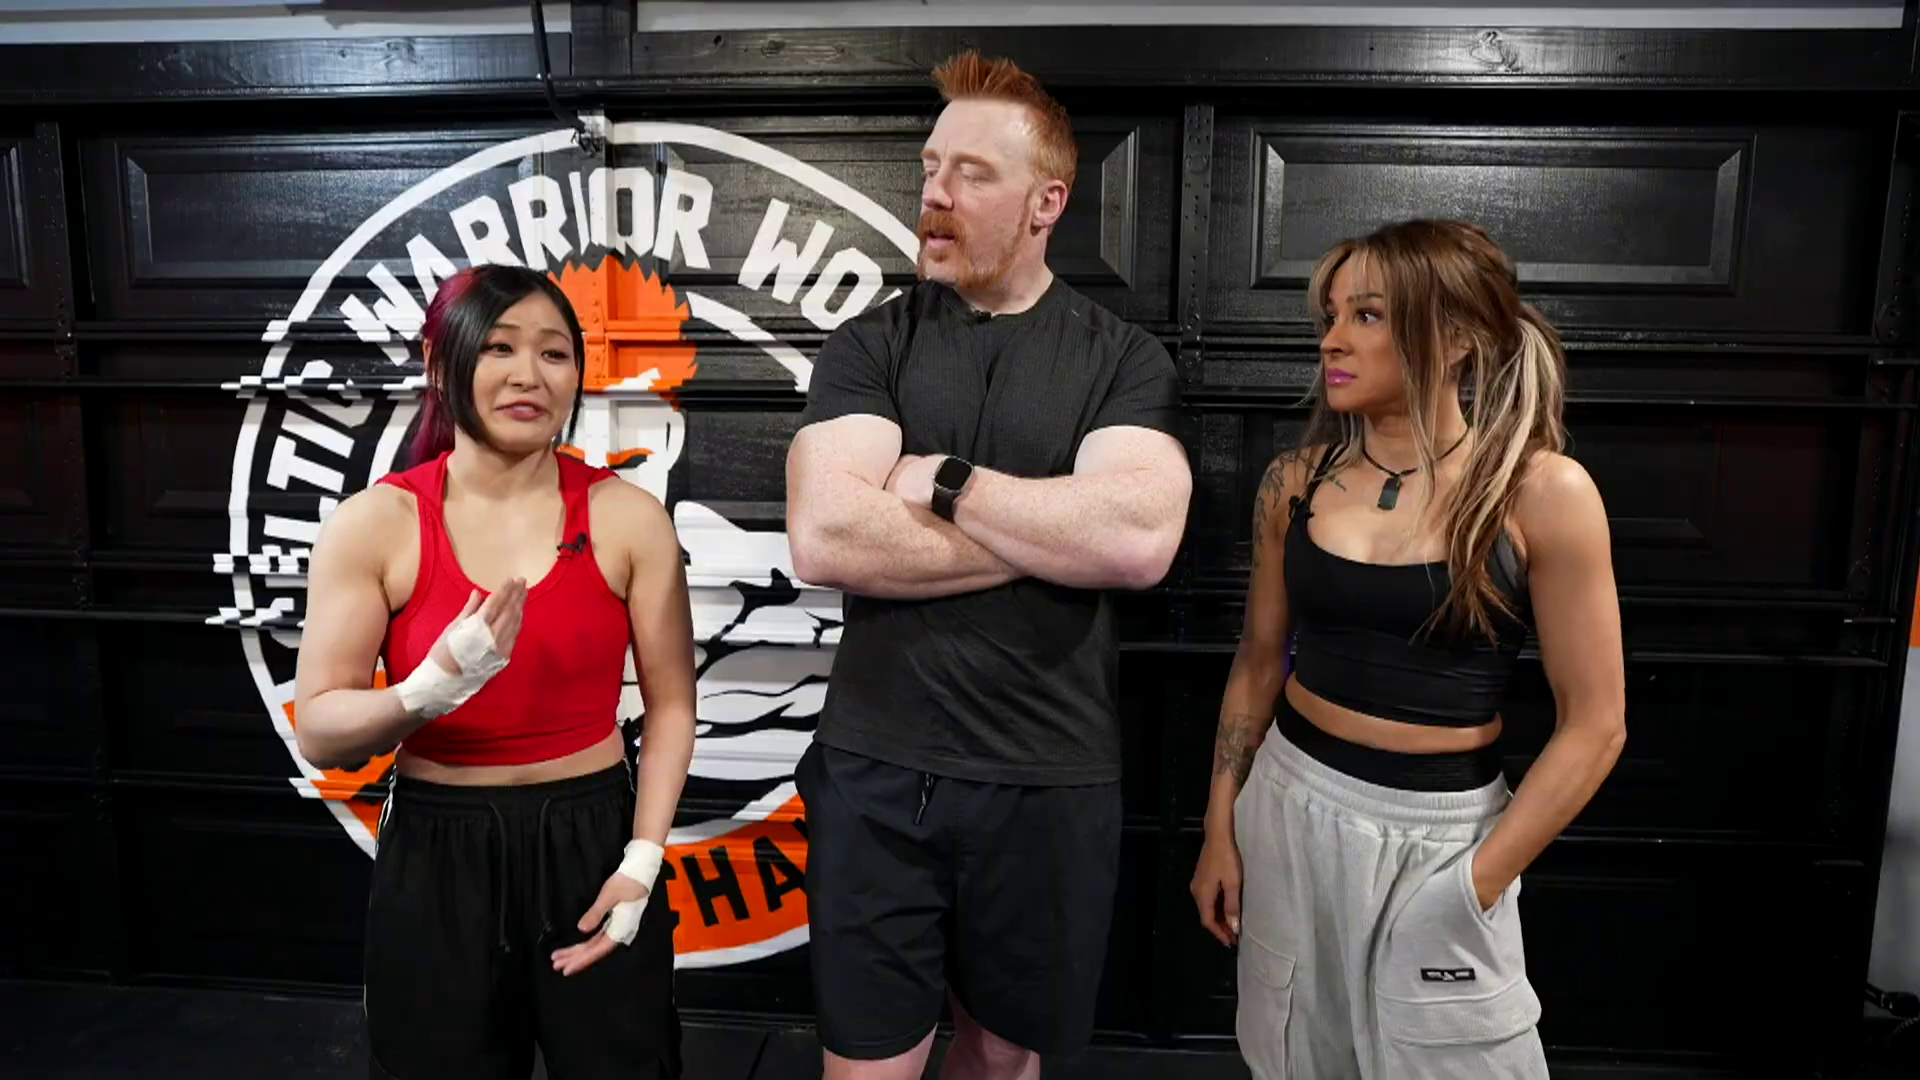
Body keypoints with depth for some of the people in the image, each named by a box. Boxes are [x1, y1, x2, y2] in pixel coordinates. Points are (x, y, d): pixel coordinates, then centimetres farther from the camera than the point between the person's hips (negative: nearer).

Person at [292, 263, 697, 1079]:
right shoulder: (373, 525, -7)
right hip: (435, 862, 0)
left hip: (590, 849, 0)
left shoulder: (628, 518, -7)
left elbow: (671, 704, -2)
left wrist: (641, 861, -10)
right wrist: (428, 692, -26)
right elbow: (320, 735, -7)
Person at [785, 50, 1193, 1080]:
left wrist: (944, 481, -13)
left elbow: (1138, 539, -19)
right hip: (876, 771, 0)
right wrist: (1051, 535, -14)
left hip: (1051, 781, 1)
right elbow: (822, 538, -16)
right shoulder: (869, 345, 0)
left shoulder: (1124, 359, 0)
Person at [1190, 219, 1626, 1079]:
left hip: (1438, 832, -3)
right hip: (1289, 804, 4)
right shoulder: (1297, 481, -2)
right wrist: (1219, 829, 6)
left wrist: (1479, 883, -11)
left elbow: (1593, 724, -9)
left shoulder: (1542, 492, -13)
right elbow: (1259, 661, 7)